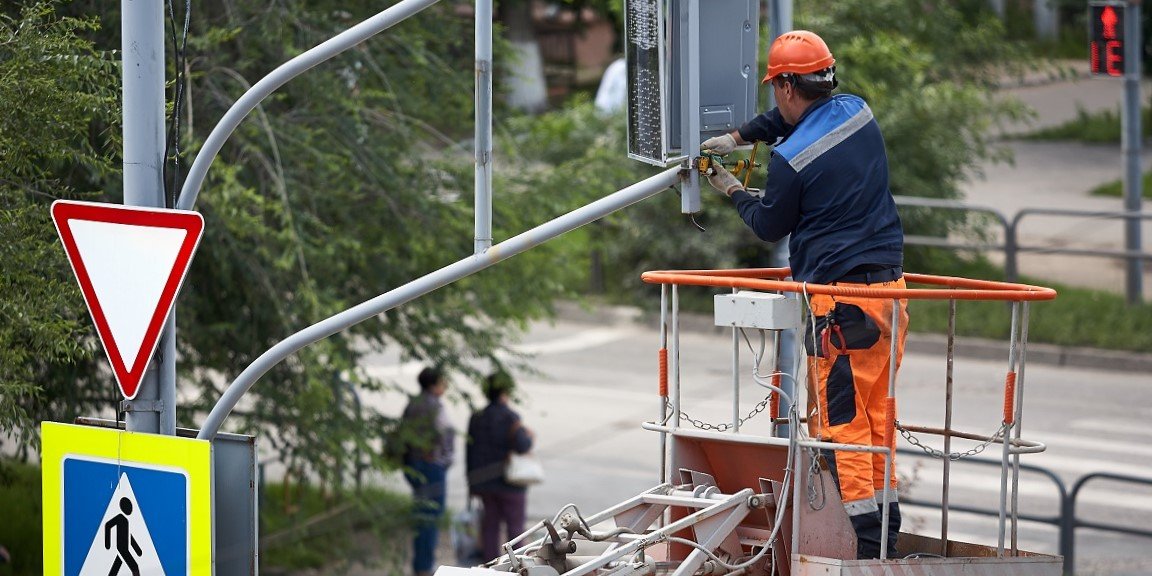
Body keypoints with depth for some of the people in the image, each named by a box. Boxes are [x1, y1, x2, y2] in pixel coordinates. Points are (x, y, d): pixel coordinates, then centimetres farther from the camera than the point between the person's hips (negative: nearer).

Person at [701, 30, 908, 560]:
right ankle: (886, 522, 17)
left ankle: (865, 535, -6)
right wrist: (738, 137, 29)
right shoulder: (858, 113, 7)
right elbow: (798, 117, 30)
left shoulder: (790, 159, -12)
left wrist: (734, 193, 23)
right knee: (877, 412, 14)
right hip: (890, 286, 7)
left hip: (841, 300, -7)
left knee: (840, 418, -3)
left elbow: (770, 227, 6)